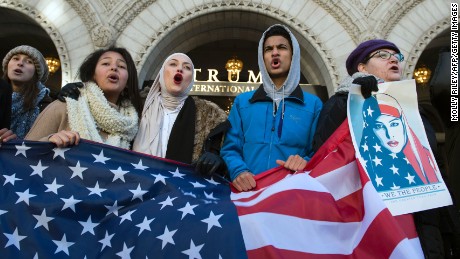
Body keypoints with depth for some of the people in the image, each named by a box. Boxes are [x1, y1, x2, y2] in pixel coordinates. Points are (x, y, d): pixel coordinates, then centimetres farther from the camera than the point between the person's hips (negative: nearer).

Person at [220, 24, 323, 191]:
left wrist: (306, 163, -13)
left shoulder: (313, 104, 10)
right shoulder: (242, 102, 13)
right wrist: (239, 171, -10)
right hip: (249, 191, 0)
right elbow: (230, 148, 9)